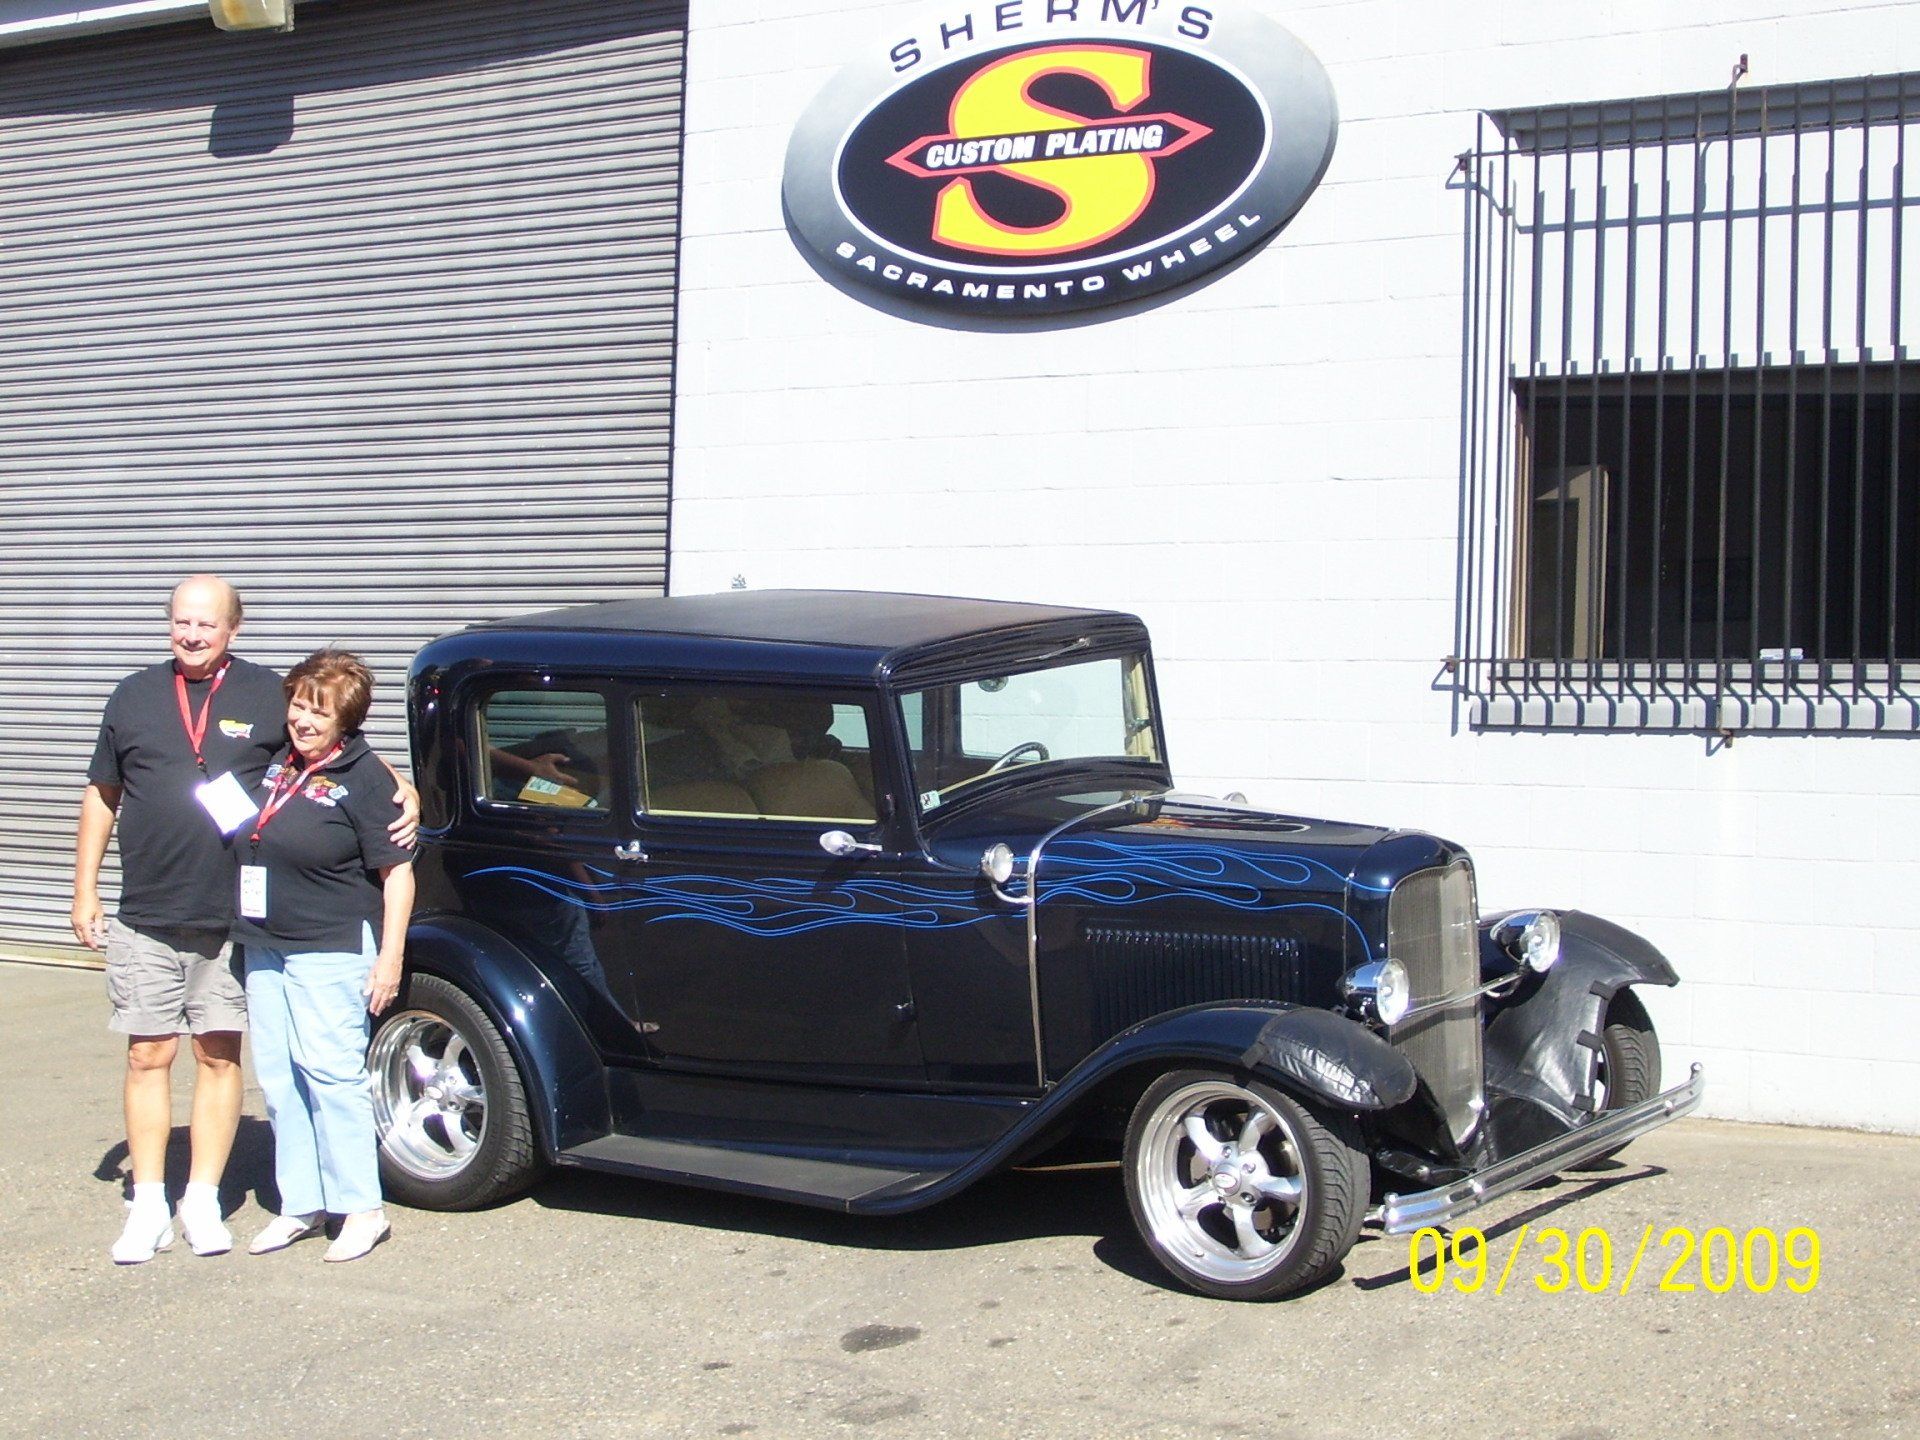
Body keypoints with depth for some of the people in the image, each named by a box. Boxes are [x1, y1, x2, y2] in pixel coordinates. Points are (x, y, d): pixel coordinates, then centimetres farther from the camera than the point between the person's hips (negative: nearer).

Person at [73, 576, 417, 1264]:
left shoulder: (269, 695, 1)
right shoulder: (134, 697, 6)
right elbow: (101, 797, 13)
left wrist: (403, 790, -10)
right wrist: (85, 892, 10)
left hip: (232, 922, -1)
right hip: (145, 922, 1)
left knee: (219, 1056, 6)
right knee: (148, 1056, 3)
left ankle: (203, 1201, 17)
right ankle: (149, 1207, 12)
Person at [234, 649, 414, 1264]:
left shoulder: (361, 778, -10)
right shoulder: (274, 764, 9)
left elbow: (397, 872, -10)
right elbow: (248, 841, 25)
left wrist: (390, 957, -15)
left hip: (332, 948, -7)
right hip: (264, 946, 8)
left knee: (332, 1072, -8)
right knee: (278, 1077, 10)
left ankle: (361, 1208, 0)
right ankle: (299, 1203, 19)